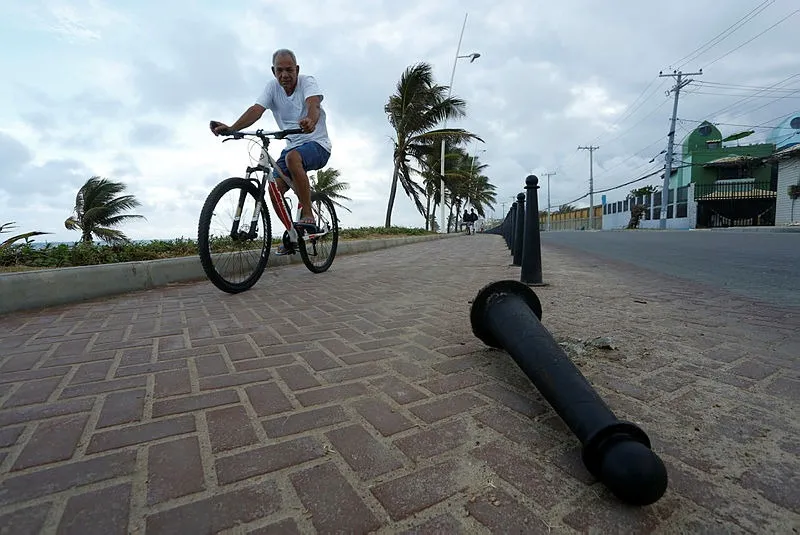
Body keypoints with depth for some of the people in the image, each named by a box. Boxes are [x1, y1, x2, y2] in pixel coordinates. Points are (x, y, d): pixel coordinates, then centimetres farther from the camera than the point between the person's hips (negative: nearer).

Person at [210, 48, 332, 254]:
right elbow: (256, 109, -14)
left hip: (317, 144, -5)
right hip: (292, 145, 6)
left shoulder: (307, 81, -10)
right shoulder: (272, 86, 1)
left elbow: (313, 103, -32)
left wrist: (310, 121, -57)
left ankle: (308, 216, -28)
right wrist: (231, 128, -32)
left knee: (292, 157, -37)